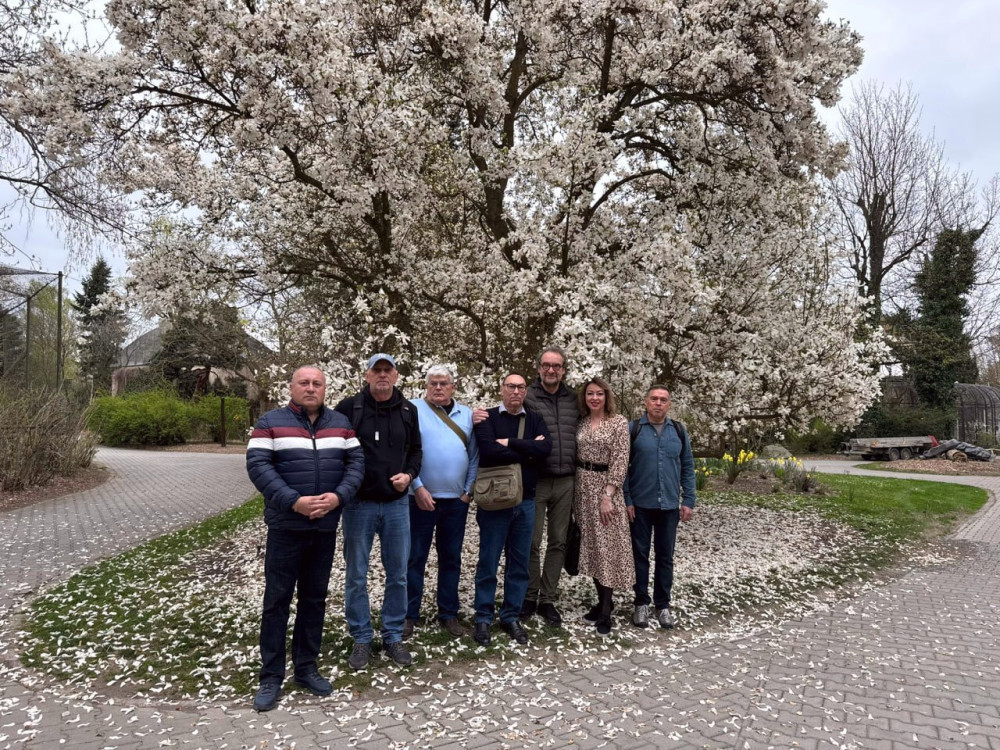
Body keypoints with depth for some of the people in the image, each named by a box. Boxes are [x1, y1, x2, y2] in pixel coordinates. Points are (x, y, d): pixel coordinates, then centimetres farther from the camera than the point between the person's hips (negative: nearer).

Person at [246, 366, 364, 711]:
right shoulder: (270, 423, -3)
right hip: (285, 527, -3)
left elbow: (356, 462, 3)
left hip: (326, 527, 3)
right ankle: (271, 677, 16)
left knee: (314, 597, 13)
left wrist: (338, 496, -15)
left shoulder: (341, 423, 7)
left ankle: (307, 667, 26)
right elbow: (258, 465, -12)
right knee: (277, 600, 4)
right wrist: (293, 502, -22)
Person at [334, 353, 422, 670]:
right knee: (356, 575, 7)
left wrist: (409, 474, -4)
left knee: (397, 573, 10)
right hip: (358, 504, -3)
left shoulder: (408, 411, 6)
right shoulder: (349, 407, -4)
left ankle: (393, 636, 25)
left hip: (397, 504, 3)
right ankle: (361, 638, 22)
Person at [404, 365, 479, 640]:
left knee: (451, 558, 13)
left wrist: (468, 490, 0)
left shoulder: (466, 414, 7)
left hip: (456, 500, 4)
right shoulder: (413, 409, -4)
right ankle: (409, 615, 18)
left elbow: (474, 455, 7)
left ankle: (448, 613, 25)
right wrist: (418, 487, -14)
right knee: (415, 557, 6)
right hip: (422, 498, -3)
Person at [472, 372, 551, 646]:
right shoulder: (488, 418, -3)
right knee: (488, 562, 3)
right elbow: (489, 451, -20)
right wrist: (528, 451, -11)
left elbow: (546, 447, -10)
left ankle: (512, 616, 24)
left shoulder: (535, 420, 8)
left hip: (526, 501, 4)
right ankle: (483, 618, 17)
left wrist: (510, 443, -15)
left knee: (520, 563, 10)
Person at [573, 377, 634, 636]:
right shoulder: (581, 422, 8)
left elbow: (620, 461, -11)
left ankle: (605, 611, 6)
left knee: (607, 546, -3)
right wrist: (574, 490, 5)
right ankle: (604, 600, 22)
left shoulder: (619, 422, -6)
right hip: (582, 488, 5)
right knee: (590, 546, 9)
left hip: (605, 486, -5)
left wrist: (607, 495, -17)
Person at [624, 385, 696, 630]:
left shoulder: (679, 431, 5)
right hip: (640, 505, -2)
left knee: (665, 556, 10)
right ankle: (641, 603, 20)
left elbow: (688, 468, 8)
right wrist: (626, 501, -9)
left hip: (669, 506, 2)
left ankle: (663, 605, 22)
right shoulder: (633, 429, -4)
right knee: (640, 554, 7)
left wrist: (688, 501, 2)